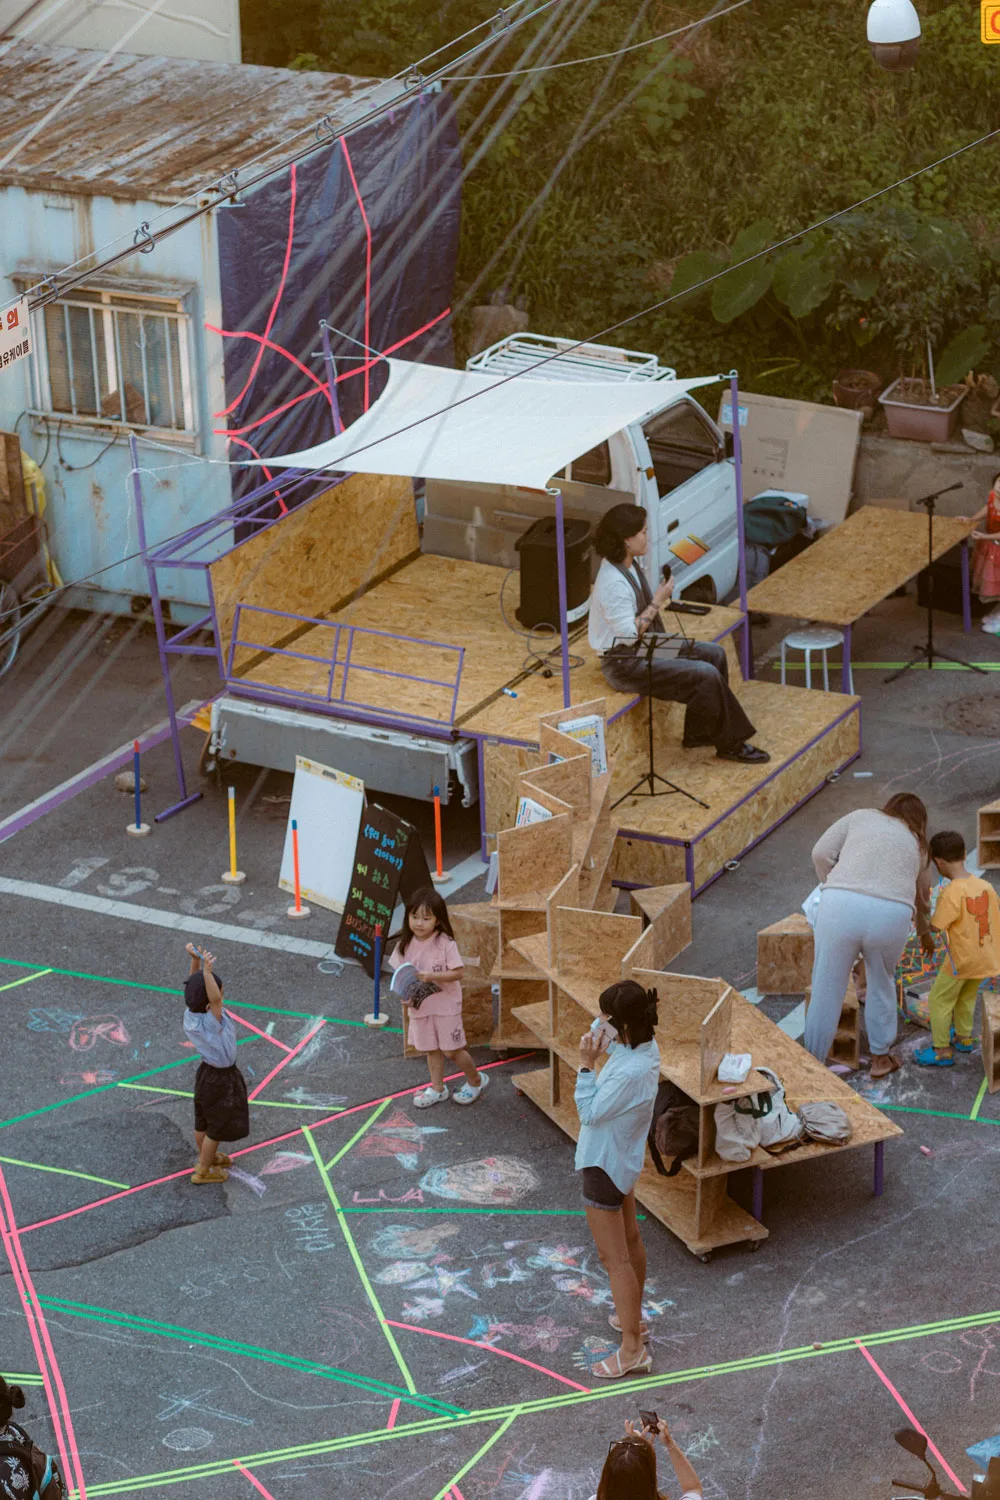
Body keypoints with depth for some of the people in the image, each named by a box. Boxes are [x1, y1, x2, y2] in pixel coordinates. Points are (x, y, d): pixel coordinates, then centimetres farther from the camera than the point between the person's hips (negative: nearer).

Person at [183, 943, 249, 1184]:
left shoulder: (191, 1015, -18)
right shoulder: (210, 1022, -38)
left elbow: (195, 986, -13)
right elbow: (215, 998, -56)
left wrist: (195, 958, -29)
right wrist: (207, 971, -65)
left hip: (206, 1072, 7)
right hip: (220, 1080, -7)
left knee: (203, 1121, 27)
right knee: (218, 1127, 15)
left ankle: (206, 1157, 49)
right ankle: (203, 1171, 31)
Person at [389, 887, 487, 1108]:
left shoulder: (445, 944, -18)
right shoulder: (405, 945, -4)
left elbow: (458, 973, -19)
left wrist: (431, 976, -30)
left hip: (445, 1005, -5)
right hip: (420, 1006, 5)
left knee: (451, 1050, 2)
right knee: (431, 1050, 16)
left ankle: (476, 1080, 26)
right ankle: (437, 1088, 31)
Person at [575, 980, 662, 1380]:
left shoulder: (629, 1073, -34)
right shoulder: (646, 1045, -7)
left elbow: (590, 1113, -24)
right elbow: (601, 1034, 12)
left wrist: (587, 1065, -23)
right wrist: (601, 1034, -9)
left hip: (605, 1164, -10)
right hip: (625, 1158, 10)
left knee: (615, 1258, -3)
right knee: (629, 1240, 24)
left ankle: (632, 1350, 2)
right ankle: (633, 1319, 42)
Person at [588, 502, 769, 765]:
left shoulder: (628, 566, 6)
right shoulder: (614, 583, -26)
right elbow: (628, 634, -27)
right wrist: (658, 602, -21)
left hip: (645, 647, 11)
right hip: (625, 665, -11)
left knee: (715, 654, 10)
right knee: (706, 675, -19)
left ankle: (699, 734, 15)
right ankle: (730, 744, -3)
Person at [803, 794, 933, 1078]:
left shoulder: (860, 817, 25)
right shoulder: (917, 845, 30)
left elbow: (821, 854, 15)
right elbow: (923, 899, 44)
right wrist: (925, 933, 63)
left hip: (841, 907, -1)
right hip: (892, 915, 1)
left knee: (826, 990, 11)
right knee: (881, 983, 27)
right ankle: (880, 1057, 36)